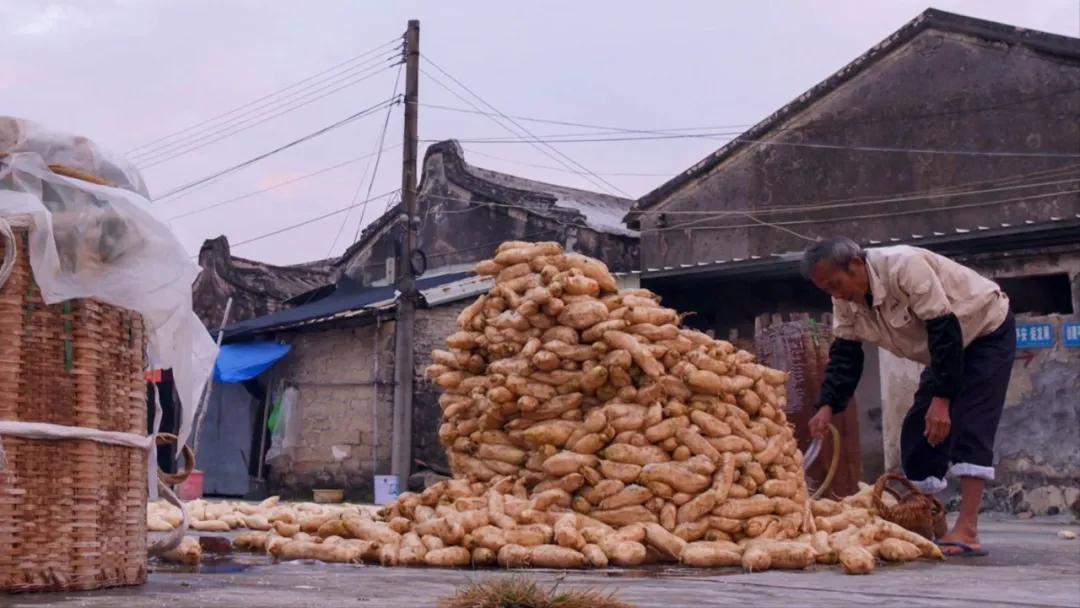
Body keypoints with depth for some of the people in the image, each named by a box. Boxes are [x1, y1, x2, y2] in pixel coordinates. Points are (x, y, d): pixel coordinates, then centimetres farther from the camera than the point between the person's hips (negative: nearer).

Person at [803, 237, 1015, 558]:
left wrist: (942, 398, -33)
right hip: (947, 347, 8)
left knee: (970, 426, -21)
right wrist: (828, 406, -20)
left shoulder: (903, 266, -33)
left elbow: (945, 330, -34)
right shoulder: (846, 301, -9)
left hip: (987, 332, -8)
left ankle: (966, 531, -24)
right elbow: (844, 354, -6)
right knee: (918, 430, 2)